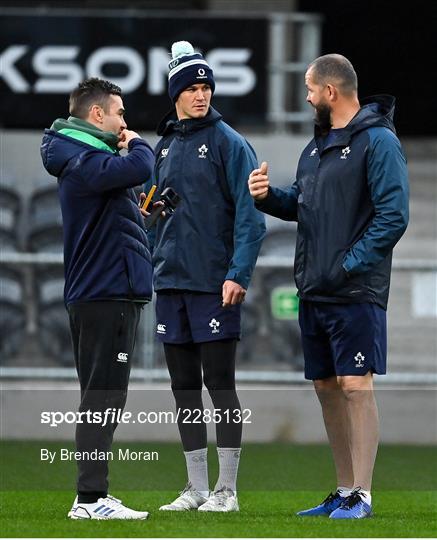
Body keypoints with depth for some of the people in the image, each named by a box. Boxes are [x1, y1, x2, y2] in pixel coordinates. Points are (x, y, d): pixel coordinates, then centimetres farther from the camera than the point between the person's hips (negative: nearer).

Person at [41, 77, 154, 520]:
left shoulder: (86, 159, 19)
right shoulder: (84, 162, -15)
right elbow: (140, 169, -30)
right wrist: (135, 144, -9)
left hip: (102, 296, 11)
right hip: (107, 296, -11)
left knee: (101, 400, 14)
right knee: (102, 399, -10)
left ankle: (92, 495, 18)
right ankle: (90, 498, -11)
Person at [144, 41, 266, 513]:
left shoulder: (228, 142, -5)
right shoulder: (163, 147, 14)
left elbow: (249, 213, -10)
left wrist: (239, 273, -18)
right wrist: (150, 269, 12)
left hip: (213, 282, -6)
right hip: (170, 282, 6)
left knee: (219, 382, -4)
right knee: (184, 386, 9)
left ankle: (226, 489, 0)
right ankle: (197, 487, 15)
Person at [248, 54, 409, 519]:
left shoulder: (378, 141, -9)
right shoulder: (317, 145, 18)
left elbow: (393, 216, -15)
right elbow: (300, 205, 25)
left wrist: (348, 264, -18)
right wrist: (268, 196, 4)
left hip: (355, 292, -9)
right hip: (313, 290, 9)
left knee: (356, 384, -11)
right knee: (327, 387, 11)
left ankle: (362, 496, -9)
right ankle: (344, 491, 19)